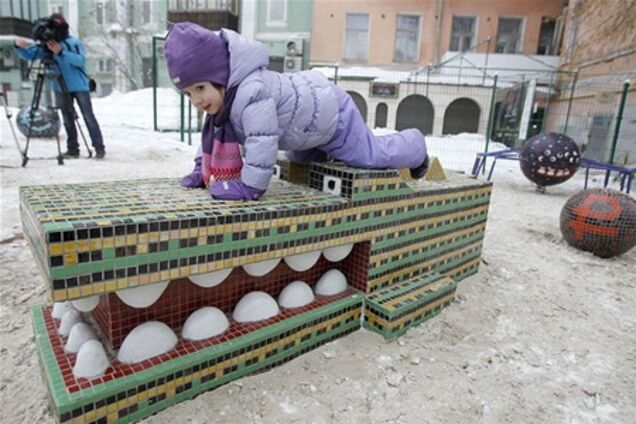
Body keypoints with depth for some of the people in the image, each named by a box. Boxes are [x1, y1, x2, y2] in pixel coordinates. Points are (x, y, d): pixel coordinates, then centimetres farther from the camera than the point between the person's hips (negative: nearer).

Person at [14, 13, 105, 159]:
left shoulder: (74, 43, -5)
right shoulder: (46, 45, 7)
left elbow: (80, 60, -22)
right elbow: (29, 55, 5)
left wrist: (61, 52, -32)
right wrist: (20, 46, -15)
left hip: (79, 86, -4)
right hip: (60, 89, 5)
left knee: (89, 117, -4)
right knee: (68, 120, 6)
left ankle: (99, 148, -2)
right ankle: (72, 149, 11)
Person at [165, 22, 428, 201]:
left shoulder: (252, 93, -43)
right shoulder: (221, 93, -11)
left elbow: (262, 143, -48)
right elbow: (214, 133, 3)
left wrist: (248, 187, -41)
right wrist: (202, 168, -2)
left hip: (333, 115, -9)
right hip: (310, 108, 9)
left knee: (373, 154, 7)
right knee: (301, 159, 32)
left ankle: (415, 148, 37)